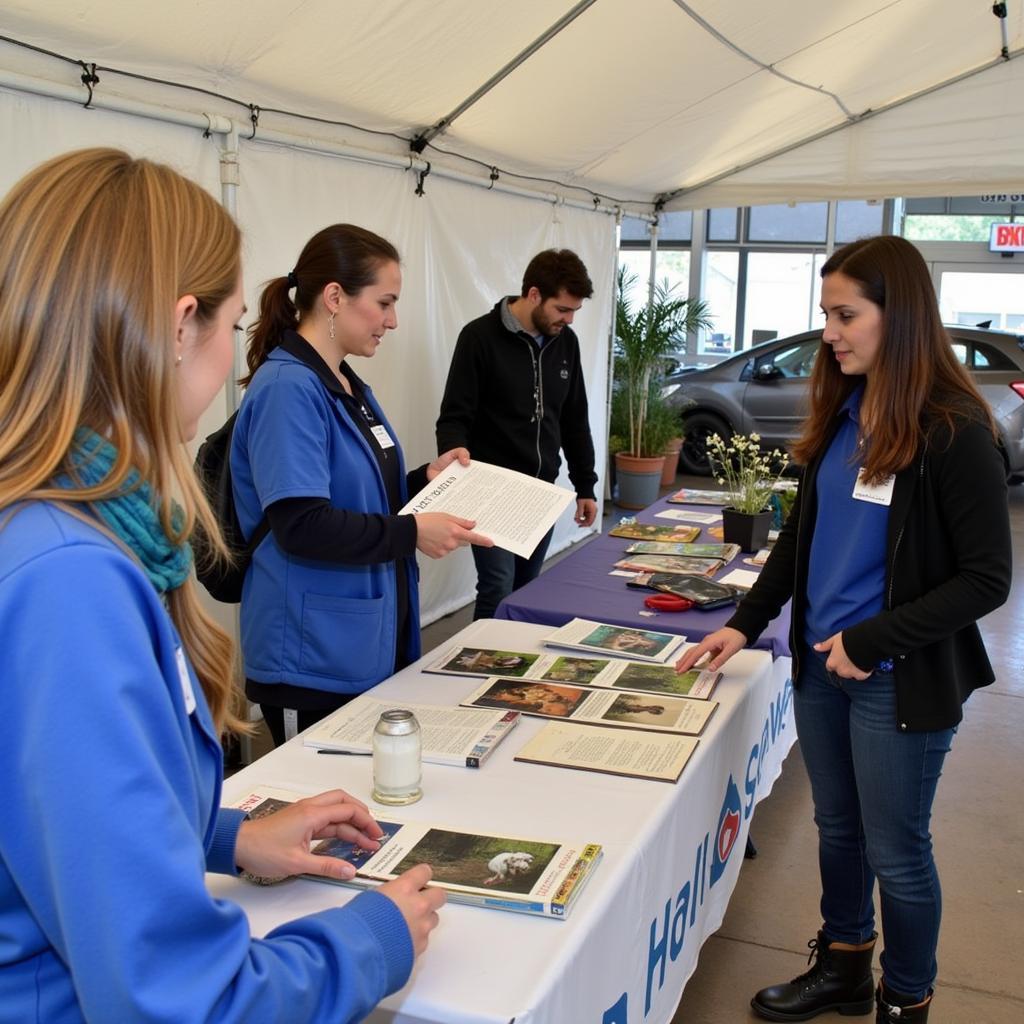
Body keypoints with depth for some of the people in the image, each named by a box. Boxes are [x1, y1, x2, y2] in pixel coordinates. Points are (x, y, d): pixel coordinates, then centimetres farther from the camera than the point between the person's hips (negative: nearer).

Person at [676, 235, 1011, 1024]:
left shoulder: (954, 431, -16)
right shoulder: (842, 413, 4)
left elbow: (986, 579, -16)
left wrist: (874, 641, -19)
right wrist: (745, 624, 4)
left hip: (899, 681, -6)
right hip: (820, 662, 6)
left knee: (895, 850, 9)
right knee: (837, 828, 20)